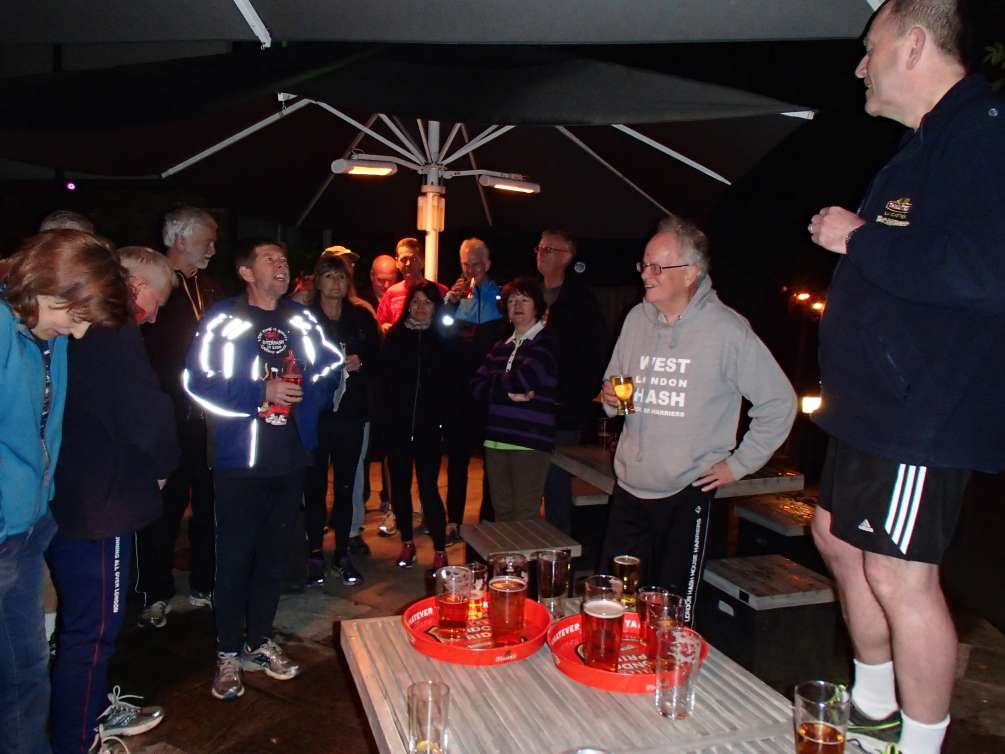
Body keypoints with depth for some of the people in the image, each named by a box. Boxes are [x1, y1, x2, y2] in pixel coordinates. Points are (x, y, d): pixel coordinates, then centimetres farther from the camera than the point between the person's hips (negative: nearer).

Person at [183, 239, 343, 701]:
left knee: (274, 554, 14)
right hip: (240, 459, -4)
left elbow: (330, 369, 13)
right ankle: (228, 654, 19)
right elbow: (198, 381, -12)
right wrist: (262, 393, -16)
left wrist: (305, 394, -5)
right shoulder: (224, 320, -6)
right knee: (234, 557, 3)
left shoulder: (301, 320, 8)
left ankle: (259, 642, 29)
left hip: (291, 456, 5)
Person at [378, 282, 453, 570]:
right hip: (397, 425, 2)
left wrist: (441, 417, -8)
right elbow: (383, 380, 1)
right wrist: (386, 415, -6)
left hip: (429, 427, -2)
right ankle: (407, 542, 26)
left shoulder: (442, 340, 2)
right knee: (400, 484, 10)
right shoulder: (394, 337, 4)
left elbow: (448, 384, 1)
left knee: (428, 487, -3)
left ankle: (440, 549, 8)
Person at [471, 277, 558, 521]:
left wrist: (494, 381, 2)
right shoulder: (501, 346, 18)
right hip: (496, 439, 6)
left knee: (524, 517, -5)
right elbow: (477, 386, 9)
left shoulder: (546, 342, -2)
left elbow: (525, 378, -16)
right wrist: (509, 393, -8)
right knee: (502, 513, 13)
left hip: (530, 441, -6)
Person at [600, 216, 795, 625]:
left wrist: (738, 464, -3)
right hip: (629, 489, 5)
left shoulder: (727, 329, -8)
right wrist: (610, 398, -3)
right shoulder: (636, 319, 8)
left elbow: (779, 403, -3)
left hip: (687, 495, -5)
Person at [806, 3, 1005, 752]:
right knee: (838, 539, 18)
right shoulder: (931, 141, 18)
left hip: (925, 409, -11)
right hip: (875, 401, 11)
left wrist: (860, 239, -20)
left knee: (899, 576, -6)